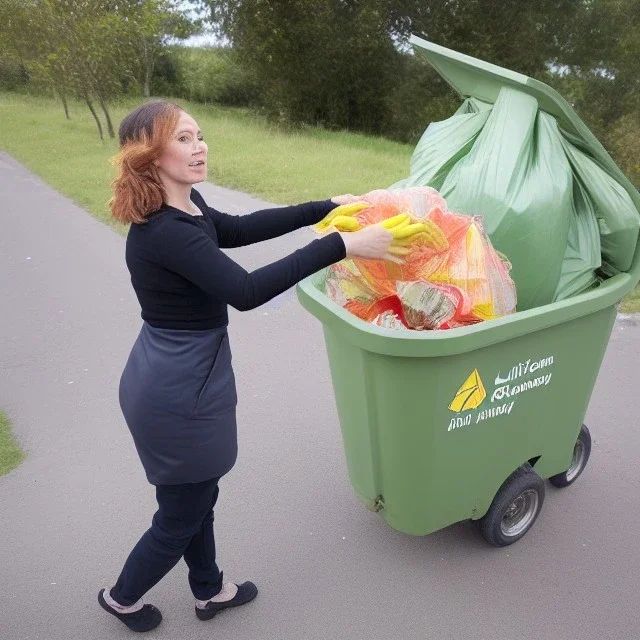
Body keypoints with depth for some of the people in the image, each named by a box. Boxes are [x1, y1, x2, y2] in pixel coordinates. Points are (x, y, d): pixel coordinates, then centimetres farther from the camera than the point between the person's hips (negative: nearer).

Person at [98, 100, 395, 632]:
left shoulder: (185, 207, 1)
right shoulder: (165, 232, -27)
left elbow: (238, 229, 13)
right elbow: (246, 291, -36)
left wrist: (328, 207, 9)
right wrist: (341, 246, -36)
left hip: (174, 380, 9)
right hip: (178, 393, -9)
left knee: (197, 497, 26)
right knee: (180, 517, 16)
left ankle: (209, 592, 50)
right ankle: (122, 597, 44)